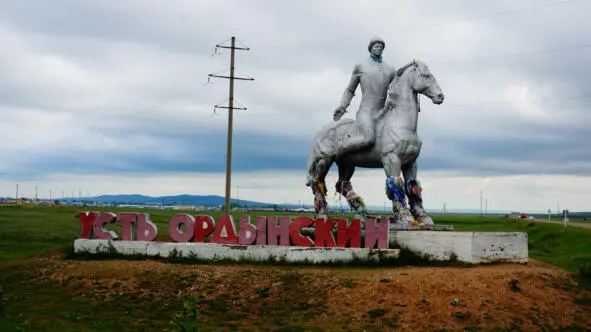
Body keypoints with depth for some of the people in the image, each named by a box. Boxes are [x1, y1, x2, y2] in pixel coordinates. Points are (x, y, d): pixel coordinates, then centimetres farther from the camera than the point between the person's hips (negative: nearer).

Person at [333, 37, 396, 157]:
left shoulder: (390, 70, 19)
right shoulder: (360, 67, 11)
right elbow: (350, 90, 14)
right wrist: (342, 106, -3)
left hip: (382, 113, 5)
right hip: (365, 112, -5)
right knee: (368, 139, -33)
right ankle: (337, 155, -14)